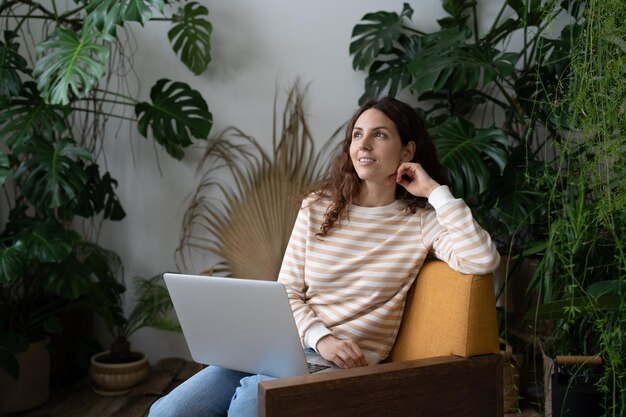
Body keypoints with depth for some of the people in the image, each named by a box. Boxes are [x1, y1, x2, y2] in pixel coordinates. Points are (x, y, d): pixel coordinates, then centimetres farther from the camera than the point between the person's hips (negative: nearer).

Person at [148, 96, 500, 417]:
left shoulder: (421, 221, 1)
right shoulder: (318, 207, 11)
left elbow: (484, 260, -17)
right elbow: (287, 294, 8)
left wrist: (435, 190, -9)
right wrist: (321, 339, -11)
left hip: (348, 365, -3)